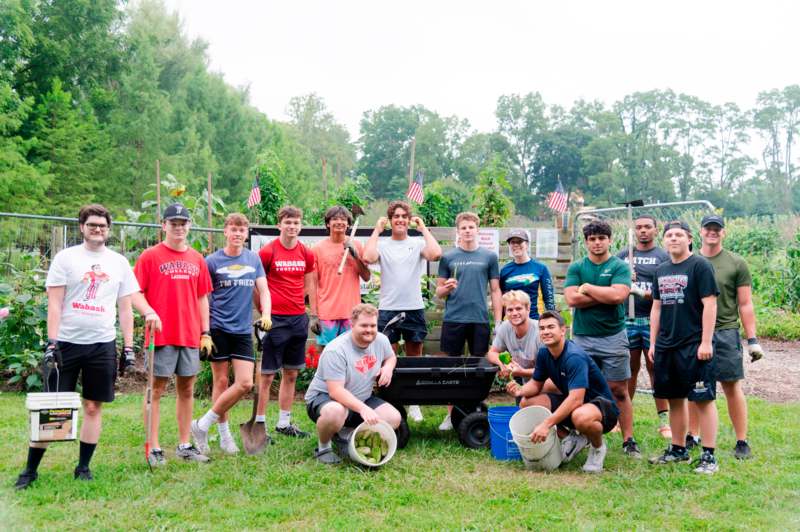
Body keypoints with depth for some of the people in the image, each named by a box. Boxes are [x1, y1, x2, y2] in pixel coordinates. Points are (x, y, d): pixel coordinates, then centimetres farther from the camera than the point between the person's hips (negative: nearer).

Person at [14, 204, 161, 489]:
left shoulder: (119, 262, 9)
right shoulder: (65, 258, 1)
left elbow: (125, 308, 12)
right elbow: (54, 304, -2)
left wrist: (128, 347, 6)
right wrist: (51, 342, -11)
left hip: (102, 345, 2)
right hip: (67, 343, -2)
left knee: (94, 407, 5)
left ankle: (83, 466, 17)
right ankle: (30, 469, 10)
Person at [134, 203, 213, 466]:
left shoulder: (197, 259, 11)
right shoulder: (149, 256, -1)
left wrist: (205, 332, 10)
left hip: (190, 335, 5)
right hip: (161, 334, -4)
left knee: (187, 389, 10)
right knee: (156, 389, 0)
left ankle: (184, 445, 19)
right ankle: (154, 448, 6)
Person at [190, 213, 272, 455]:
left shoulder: (254, 259, 8)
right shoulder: (212, 261, -2)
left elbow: (263, 291, 8)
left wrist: (266, 314, -10)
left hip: (243, 329, 3)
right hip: (218, 328, -3)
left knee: (245, 383, -6)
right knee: (221, 382, 2)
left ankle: (202, 425, 6)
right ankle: (224, 434, 17)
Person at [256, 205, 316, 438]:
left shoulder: (306, 254, 8)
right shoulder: (268, 252, -7)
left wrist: (314, 314, 15)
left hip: (298, 318, 6)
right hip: (274, 320, -6)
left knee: (291, 374, 12)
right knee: (267, 375, -2)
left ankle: (284, 423, 22)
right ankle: (259, 423, 6)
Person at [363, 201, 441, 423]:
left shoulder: (418, 243, 4)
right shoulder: (382, 245, 3)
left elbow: (435, 254, -17)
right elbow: (368, 257, -19)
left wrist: (423, 228, -7)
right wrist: (377, 229, -9)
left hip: (414, 308, 1)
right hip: (388, 309, -1)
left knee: (414, 358, 10)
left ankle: (414, 404, 20)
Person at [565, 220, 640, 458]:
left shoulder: (620, 266, 2)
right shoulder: (576, 267, 7)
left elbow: (617, 295, -16)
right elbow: (571, 298, -7)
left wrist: (587, 288, -6)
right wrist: (604, 296, -10)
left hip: (613, 337, -2)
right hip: (582, 337, 2)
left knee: (619, 390, 1)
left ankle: (628, 440, 6)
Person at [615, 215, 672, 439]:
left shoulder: (663, 257, 4)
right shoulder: (623, 255, 13)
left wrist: (649, 294, -19)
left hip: (653, 320, -2)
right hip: (627, 319, 3)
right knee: (629, 369, 7)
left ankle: (664, 420, 3)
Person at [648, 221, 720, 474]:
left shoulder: (700, 266, -6)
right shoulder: (661, 270, 13)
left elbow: (709, 304, -11)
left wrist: (706, 342, -16)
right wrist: (653, 343, 14)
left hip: (694, 346, -7)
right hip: (666, 346, 7)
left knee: (703, 399, -4)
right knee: (674, 399, 13)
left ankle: (708, 456, 1)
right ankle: (678, 449, 25)